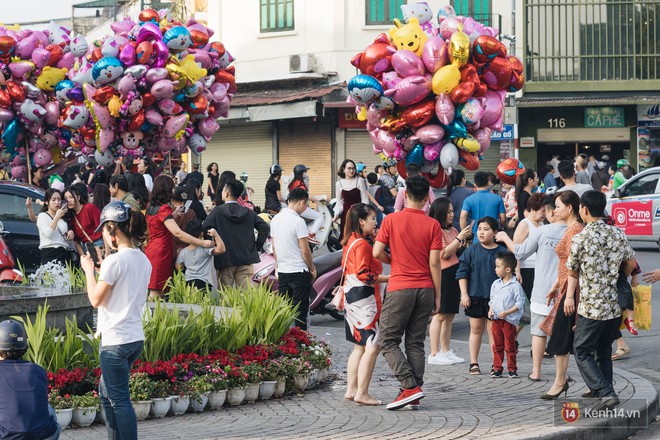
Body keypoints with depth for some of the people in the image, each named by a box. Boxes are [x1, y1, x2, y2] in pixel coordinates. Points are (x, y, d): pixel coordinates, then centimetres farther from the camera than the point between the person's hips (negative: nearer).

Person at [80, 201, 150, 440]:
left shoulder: (115, 261, -16)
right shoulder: (143, 261, 8)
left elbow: (96, 299, -12)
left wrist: (89, 270, 0)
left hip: (115, 340, -9)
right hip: (136, 337, 9)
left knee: (119, 399, -3)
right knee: (106, 393, 20)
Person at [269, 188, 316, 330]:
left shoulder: (275, 219, 7)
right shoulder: (298, 221, -16)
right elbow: (305, 251, -15)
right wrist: (312, 269, -1)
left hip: (282, 271, 7)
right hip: (299, 272, -7)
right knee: (300, 311, -3)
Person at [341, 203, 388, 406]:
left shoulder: (350, 242, 15)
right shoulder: (363, 244, -15)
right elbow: (364, 275, -21)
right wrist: (388, 278, -17)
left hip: (352, 298, 11)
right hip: (364, 300, -11)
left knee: (360, 346, 15)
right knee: (372, 346, -10)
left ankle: (351, 389, 17)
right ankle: (362, 393, -12)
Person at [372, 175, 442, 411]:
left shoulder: (392, 220, -4)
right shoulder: (432, 225, -1)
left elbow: (377, 252, -5)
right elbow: (434, 263, -2)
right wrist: (437, 296, 4)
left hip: (400, 288, -3)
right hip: (425, 289, 3)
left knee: (389, 341, 4)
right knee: (416, 343, 9)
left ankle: (410, 387, -12)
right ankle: (414, 396, 6)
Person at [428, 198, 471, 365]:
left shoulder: (452, 230, 16)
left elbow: (460, 251, 22)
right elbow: (445, 253, -18)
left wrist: (465, 239, 5)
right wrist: (459, 237, -16)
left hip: (454, 274, 9)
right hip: (443, 275, -9)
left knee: (449, 315, 11)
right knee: (440, 315, -7)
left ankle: (446, 351, 17)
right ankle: (434, 354, -4)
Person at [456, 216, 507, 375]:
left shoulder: (502, 252, -1)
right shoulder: (471, 251, 0)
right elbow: (462, 273, 1)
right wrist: (464, 294, -5)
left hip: (495, 298, -1)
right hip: (474, 297, 1)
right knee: (476, 329, 9)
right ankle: (474, 363, 15)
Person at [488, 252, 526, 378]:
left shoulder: (515, 285, -10)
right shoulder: (495, 284, 9)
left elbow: (519, 303, -11)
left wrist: (506, 312, -18)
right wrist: (490, 310, -1)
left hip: (509, 320, -6)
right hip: (496, 319, 6)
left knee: (510, 346, 1)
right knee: (497, 345, 9)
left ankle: (512, 369, 9)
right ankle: (497, 368, 15)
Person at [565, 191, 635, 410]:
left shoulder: (580, 239, -13)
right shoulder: (618, 234, 2)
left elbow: (572, 271, -1)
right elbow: (631, 264, 13)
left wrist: (569, 296, 14)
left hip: (591, 307, -6)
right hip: (614, 305, 6)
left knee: (582, 352, 2)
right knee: (603, 352, 17)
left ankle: (606, 393, -12)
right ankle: (600, 393, 19)